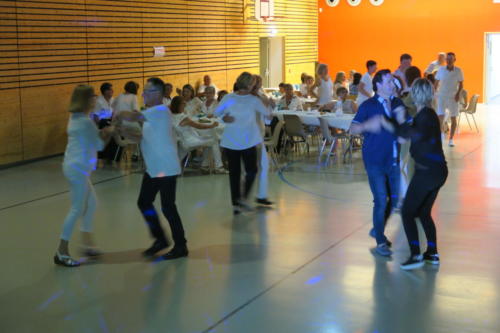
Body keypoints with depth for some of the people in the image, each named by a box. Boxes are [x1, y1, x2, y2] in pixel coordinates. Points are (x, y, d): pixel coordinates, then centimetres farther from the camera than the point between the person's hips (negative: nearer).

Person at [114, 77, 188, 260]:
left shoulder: (161, 111, -17)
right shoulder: (151, 114, 14)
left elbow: (133, 117, -28)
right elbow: (146, 138, 13)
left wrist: (119, 115, -9)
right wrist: (126, 133, 0)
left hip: (166, 168, -10)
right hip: (153, 168, 10)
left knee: (168, 208, -3)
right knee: (144, 202, 12)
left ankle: (181, 246, 10)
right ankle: (160, 239, 25)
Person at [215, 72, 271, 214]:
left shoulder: (228, 98, -3)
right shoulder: (254, 100, -5)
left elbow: (216, 113, 6)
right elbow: (268, 114, 8)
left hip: (230, 142, 2)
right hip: (248, 141, -2)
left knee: (234, 172, 8)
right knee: (251, 170, 14)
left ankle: (236, 204, 9)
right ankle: (243, 197, -3)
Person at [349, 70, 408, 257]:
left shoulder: (398, 104, 5)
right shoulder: (368, 106, -7)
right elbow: (353, 129, -10)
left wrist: (401, 120, -15)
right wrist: (368, 125, -30)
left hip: (392, 160, 5)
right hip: (374, 160, -5)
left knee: (393, 199, 13)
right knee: (381, 201, -7)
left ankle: (377, 229, 36)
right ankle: (380, 242, 6)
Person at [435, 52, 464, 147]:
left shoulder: (458, 71, -5)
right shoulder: (441, 70, -3)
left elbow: (461, 84, 1)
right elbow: (436, 83, 6)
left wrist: (458, 94, -14)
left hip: (453, 97, 0)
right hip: (442, 96, 0)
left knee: (453, 118, 7)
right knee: (440, 117, -12)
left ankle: (451, 139, 19)